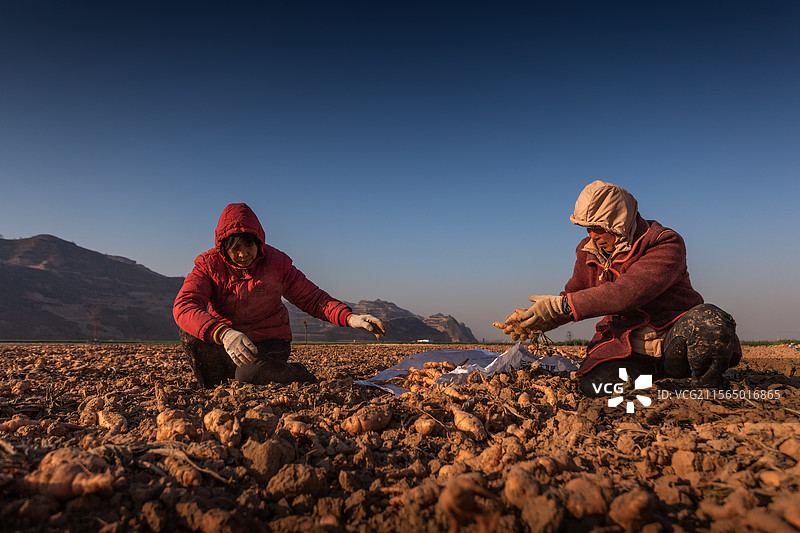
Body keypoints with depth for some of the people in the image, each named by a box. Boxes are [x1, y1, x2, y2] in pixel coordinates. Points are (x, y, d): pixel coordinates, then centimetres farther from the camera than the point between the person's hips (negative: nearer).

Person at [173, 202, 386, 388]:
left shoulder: (277, 262, -6)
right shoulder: (208, 264, -9)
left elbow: (312, 298, -4)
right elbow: (183, 305, -26)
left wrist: (350, 317, -23)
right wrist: (223, 333, -46)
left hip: (269, 342, -2)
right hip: (223, 343, 2)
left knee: (250, 373, -35)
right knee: (189, 334, -28)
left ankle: (299, 375, -4)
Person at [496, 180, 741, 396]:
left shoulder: (666, 244, -16)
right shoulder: (589, 252, 4)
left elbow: (628, 291, -31)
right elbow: (573, 293, 13)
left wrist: (561, 305, -34)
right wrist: (534, 318, -8)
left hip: (673, 341, -5)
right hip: (627, 347, 5)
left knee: (709, 322, -38)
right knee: (593, 386, -25)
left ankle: (706, 387, -6)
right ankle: (648, 371, 8)